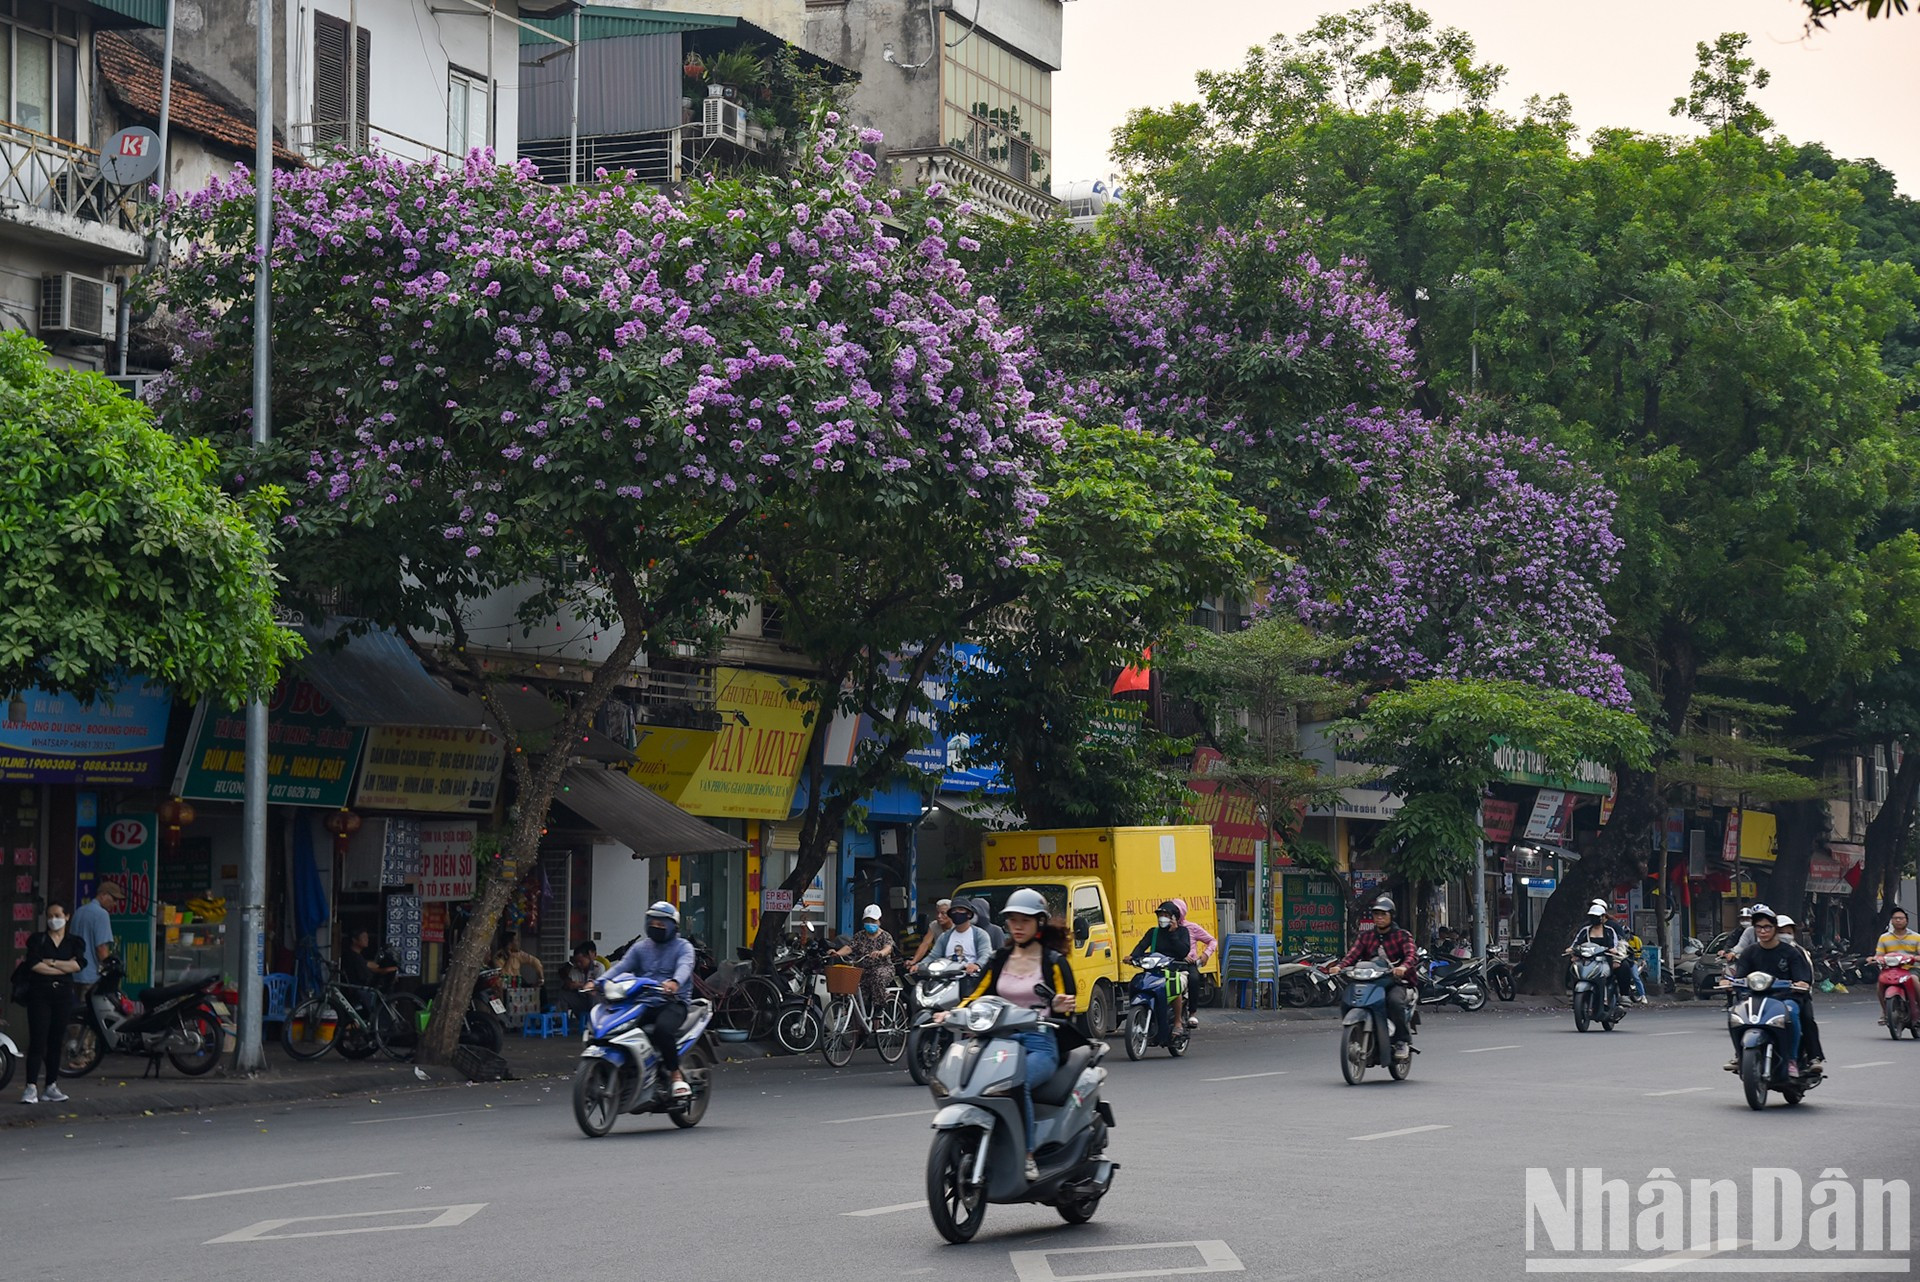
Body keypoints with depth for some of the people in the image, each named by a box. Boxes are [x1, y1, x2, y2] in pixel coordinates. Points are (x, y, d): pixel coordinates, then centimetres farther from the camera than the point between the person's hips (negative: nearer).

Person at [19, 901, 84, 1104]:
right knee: (37, 1040, -11)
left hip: (63, 995, 2)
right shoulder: (37, 940, 5)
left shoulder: (74, 942, 10)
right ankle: (31, 1088, -15)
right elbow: (34, 965, -11)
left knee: (56, 1041, 5)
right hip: (39, 994, -2)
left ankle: (51, 1086, 11)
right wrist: (64, 968, -8)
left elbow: (77, 964, -7)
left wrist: (51, 962, -11)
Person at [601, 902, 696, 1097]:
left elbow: (684, 966, -17)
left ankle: (675, 1074, -18)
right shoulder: (641, 947, 20)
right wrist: (600, 982, -13)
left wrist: (675, 982, -41)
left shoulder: (683, 947, 5)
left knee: (663, 1028, -37)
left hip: (672, 1002, -4)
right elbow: (622, 967, 7)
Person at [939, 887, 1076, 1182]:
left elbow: (1066, 1007, 1)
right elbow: (977, 996, 13)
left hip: (1040, 1044, -4)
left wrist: (1061, 1008, -22)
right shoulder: (998, 959, 17)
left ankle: (1028, 1156, -30)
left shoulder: (1054, 961, 5)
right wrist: (952, 1013, -6)